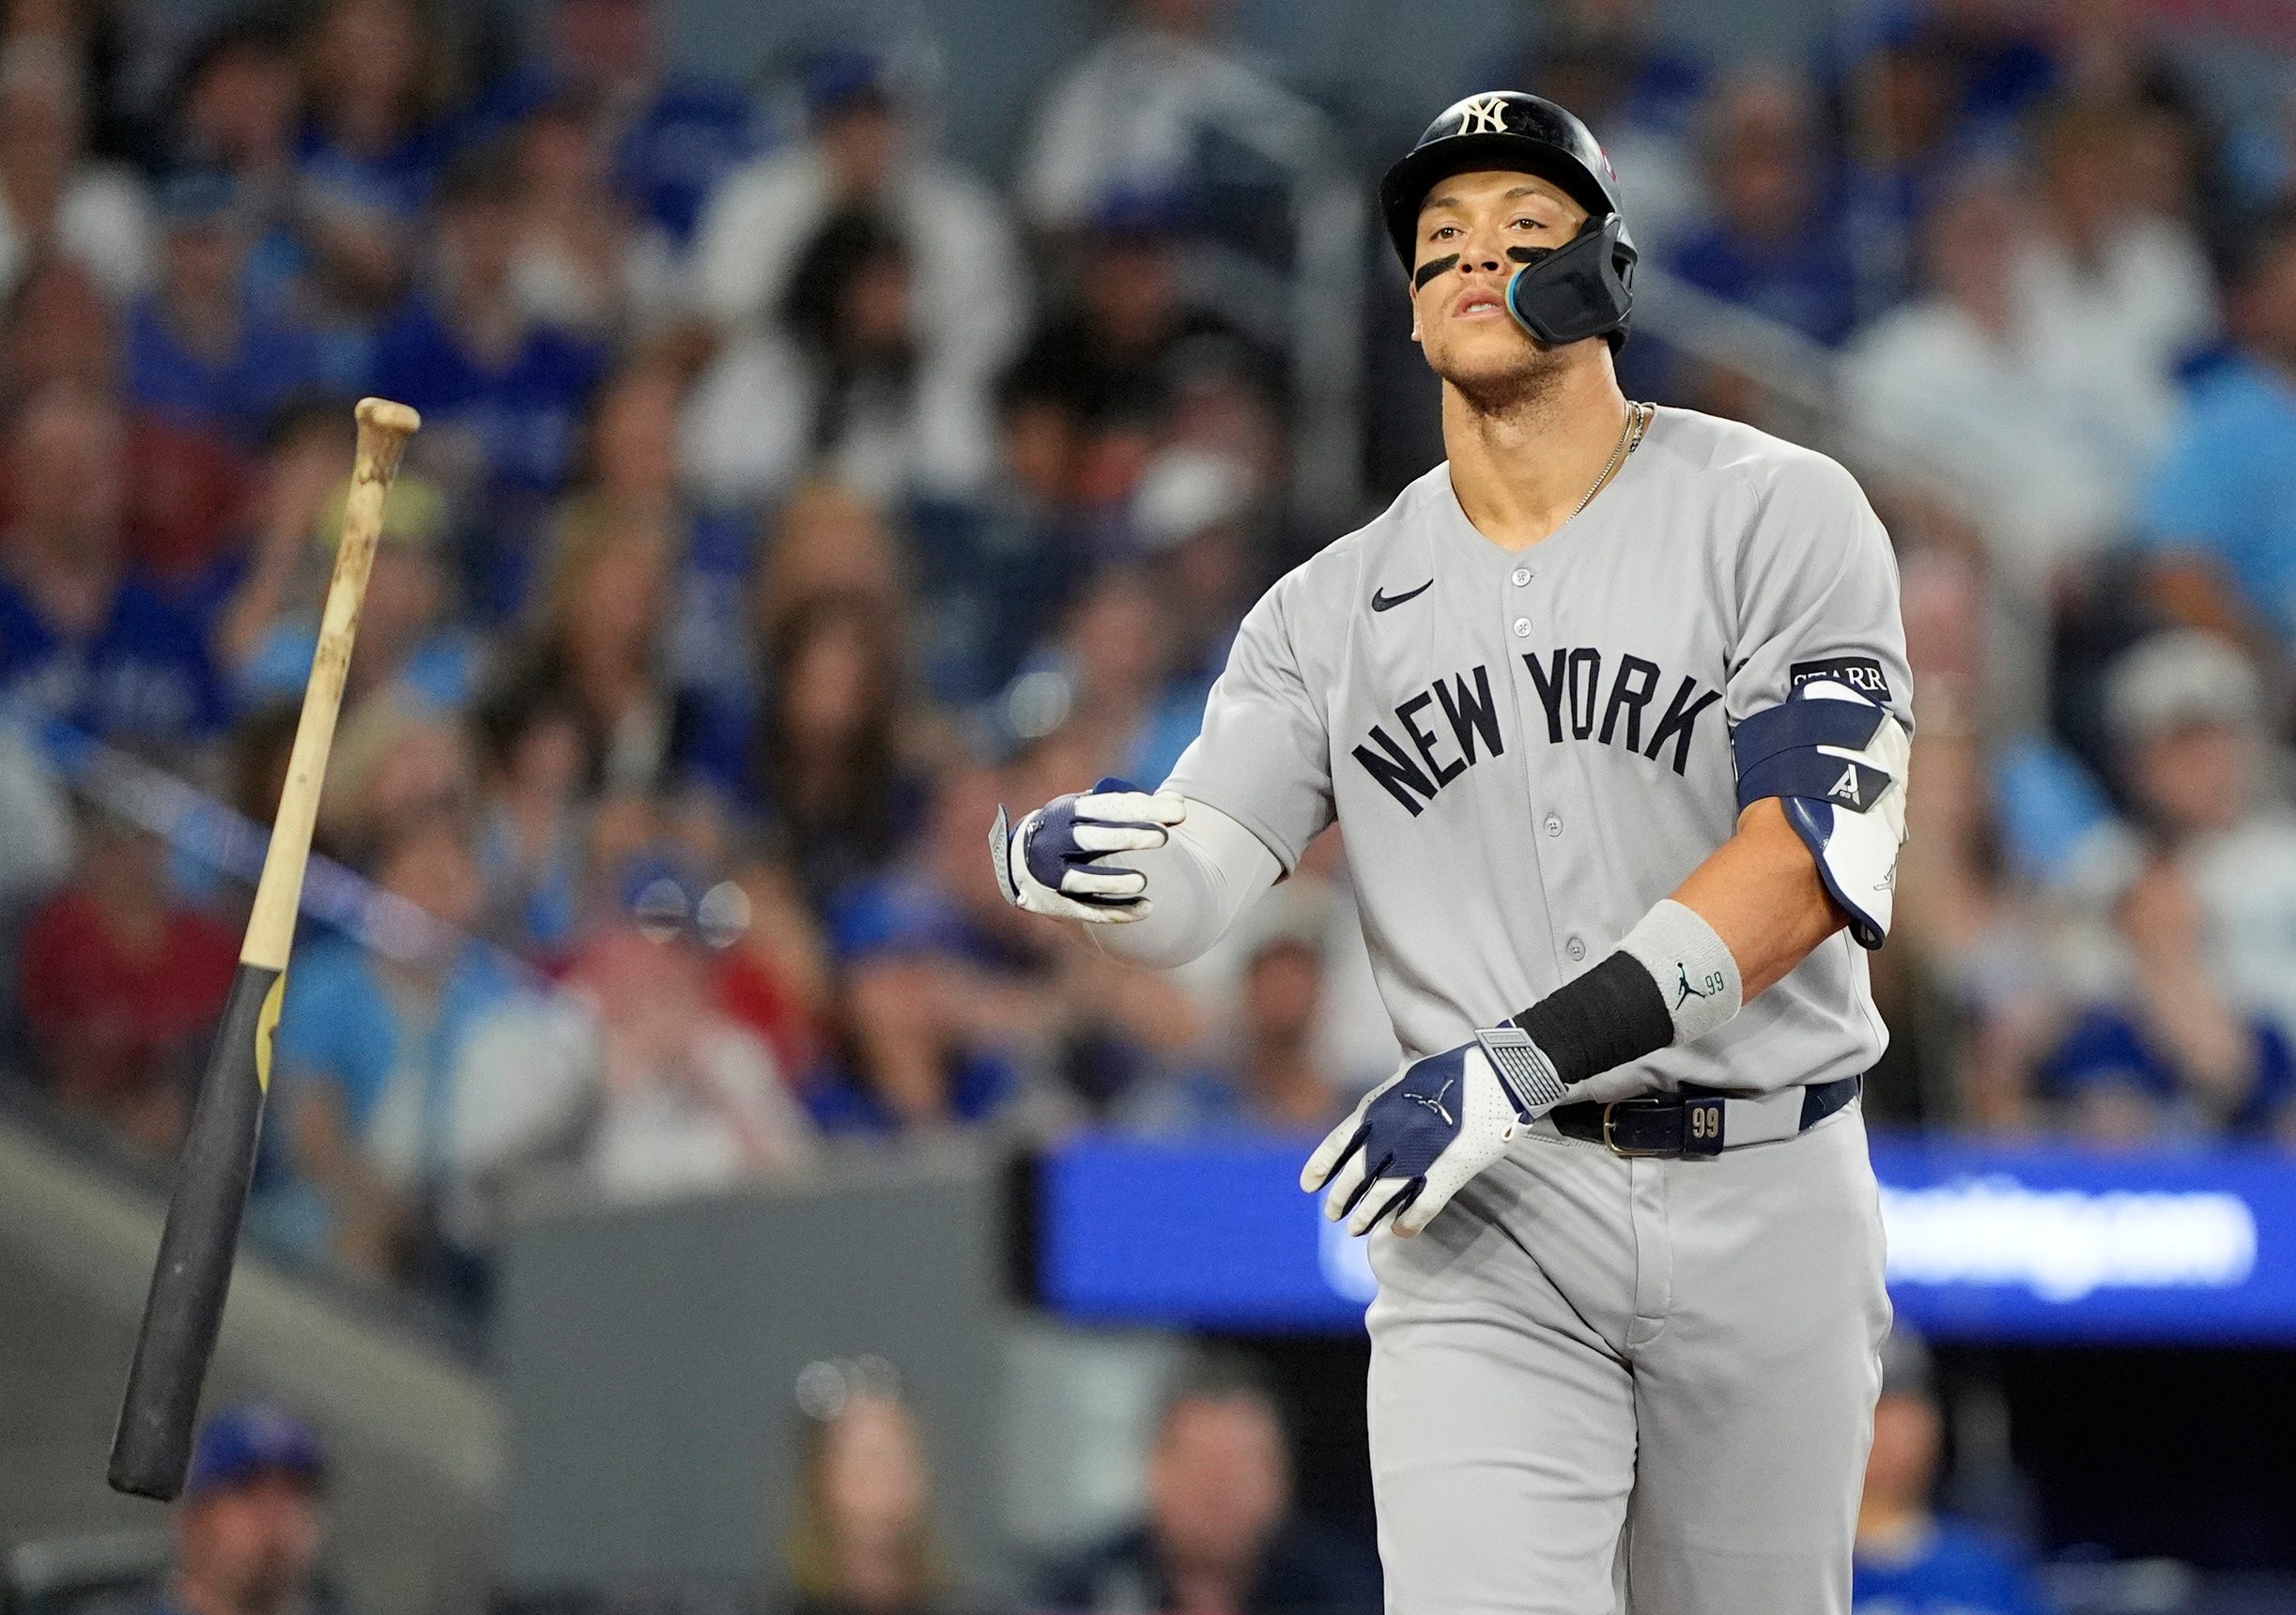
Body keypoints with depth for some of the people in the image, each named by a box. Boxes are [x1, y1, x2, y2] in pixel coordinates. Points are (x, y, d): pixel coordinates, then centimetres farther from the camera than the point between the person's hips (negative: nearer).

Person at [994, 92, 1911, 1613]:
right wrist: (1061, 864, -28)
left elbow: (1813, 860, -15)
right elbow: (1184, 888, -2)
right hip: (1492, 1212, 1)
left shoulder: (1777, 515, -4)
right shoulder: (1335, 609, 8)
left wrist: (1521, 1062, -22)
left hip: (1768, 1200, -1)